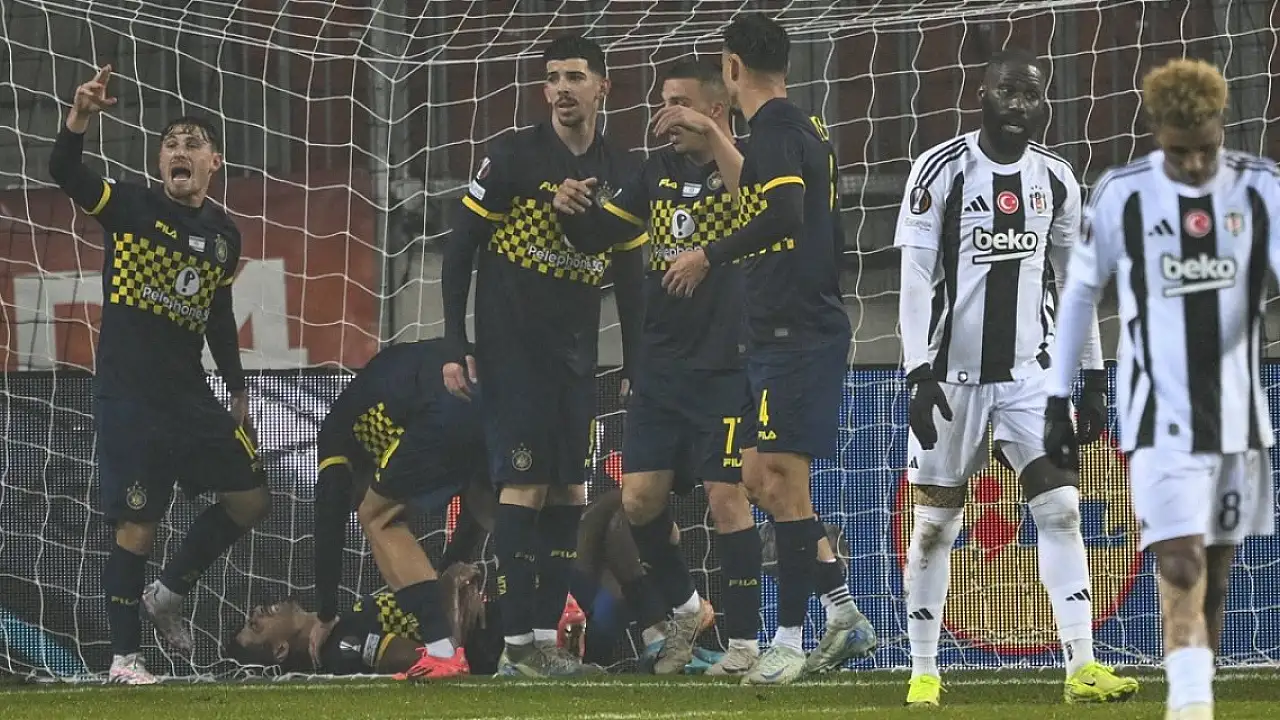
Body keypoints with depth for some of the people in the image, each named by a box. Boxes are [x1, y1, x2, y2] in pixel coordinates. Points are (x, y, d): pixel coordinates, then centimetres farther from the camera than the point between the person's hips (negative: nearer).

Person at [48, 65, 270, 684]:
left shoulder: (225, 235, 9)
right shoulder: (132, 207, -6)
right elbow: (65, 175, -23)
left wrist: (237, 389, 19)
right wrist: (78, 121, -43)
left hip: (190, 396, 6)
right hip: (127, 395, -6)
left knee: (250, 499, 6)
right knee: (137, 524, -7)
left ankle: (168, 592, 24)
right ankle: (123, 657, 4)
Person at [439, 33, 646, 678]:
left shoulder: (620, 174, 8)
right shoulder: (512, 160, -7)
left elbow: (628, 278, 15)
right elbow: (459, 254, -4)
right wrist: (455, 350, -10)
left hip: (575, 357, 5)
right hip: (510, 350, -5)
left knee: (567, 492, 3)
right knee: (524, 485, -11)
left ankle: (547, 634, 8)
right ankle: (516, 642, -11)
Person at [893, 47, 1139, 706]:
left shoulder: (1055, 179, 6)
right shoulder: (941, 171, -8)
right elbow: (915, 280, -11)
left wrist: (1092, 378, 11)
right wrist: (919, 374, -19)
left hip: (1030, 371, 3)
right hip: (954, 373, -3)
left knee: (1060, 506, -9)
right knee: (935, 523, 3)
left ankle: (1081, 667, -12)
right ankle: (923, 673, 13)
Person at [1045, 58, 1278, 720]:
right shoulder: (1121, 195, -5)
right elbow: (1079, 293, 5)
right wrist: (1058, 400, 6)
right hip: (1160, 419, -3)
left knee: (1215, 575, 11)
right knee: (1181, 569, -15)